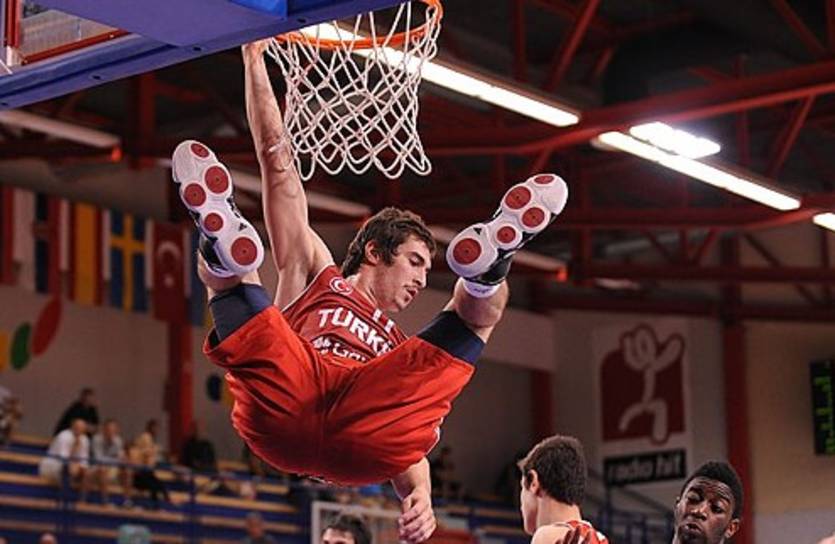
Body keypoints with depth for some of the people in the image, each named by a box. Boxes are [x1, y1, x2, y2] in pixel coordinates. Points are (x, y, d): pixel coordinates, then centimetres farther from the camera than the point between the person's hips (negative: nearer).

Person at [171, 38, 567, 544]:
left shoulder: (407, 351, 41)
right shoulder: (314, 274, 35)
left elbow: (409, 443, 29)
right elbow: (279, 165, 29)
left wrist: (419, 495, 6)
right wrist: (255, 64, 26)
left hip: (368, 439, 1)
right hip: (285, 408, -1)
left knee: (483, 305, 0)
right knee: (225, 260, -12)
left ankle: (487, 262, -33)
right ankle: (225, 242, -46)